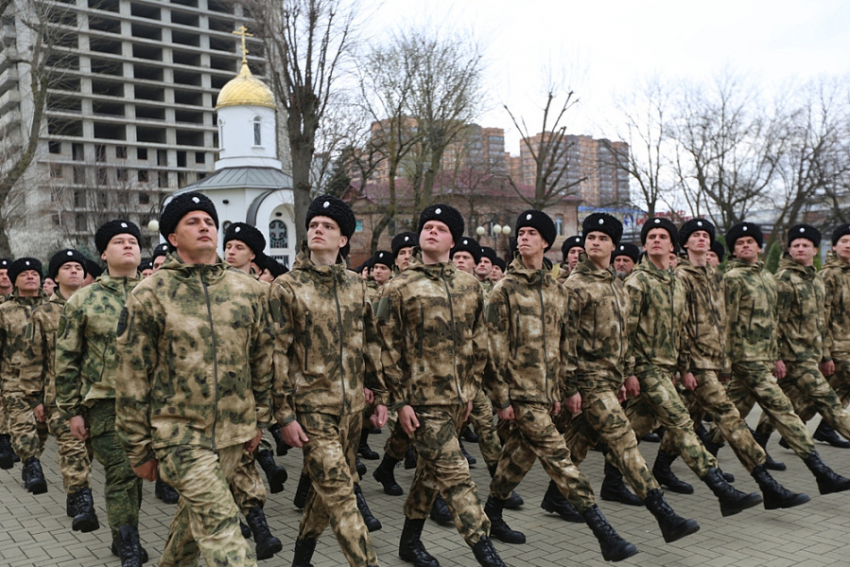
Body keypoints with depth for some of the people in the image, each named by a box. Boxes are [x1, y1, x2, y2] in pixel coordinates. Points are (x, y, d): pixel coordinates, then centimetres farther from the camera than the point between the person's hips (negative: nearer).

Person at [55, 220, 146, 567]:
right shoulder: (82, 300, 0)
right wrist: (71, 410, -1)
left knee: (136, 471, 13)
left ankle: (123, 537, 32)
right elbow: (67, 359, 1)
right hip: (104, 402, -2)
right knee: (120, 472, -4)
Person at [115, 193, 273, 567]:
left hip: (233, 431, 4)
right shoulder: (150, 294, -7)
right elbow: (133, 376, -4)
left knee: (196, 515, 19)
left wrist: (258, 421, 12)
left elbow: (262, 360, 11)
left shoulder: (248, 289, 3)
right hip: (179, 432, -4)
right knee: (220, 524, -10)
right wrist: (139, 448, -2)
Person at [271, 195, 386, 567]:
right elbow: (278, 354, -8)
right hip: (312, 406, -5)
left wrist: (379, 396, 11)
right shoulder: (286, 286, -6)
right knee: (340, 492, -8)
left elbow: (370, 344, 14)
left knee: (329, 488, 16)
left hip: (352, 405, 5)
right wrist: (284, 414, -11)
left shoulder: (356, 286, 8)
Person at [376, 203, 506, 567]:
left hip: (457, 397, 5)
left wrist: (471, 389, 11)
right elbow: (388, 348, -6)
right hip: (422, 397, -5)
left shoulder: (470, 285, 8)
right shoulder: (399, 288, -5)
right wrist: (400, 401, -9)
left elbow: (479, 343, 13)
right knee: (455, 473, -7)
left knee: (431, 468, 16)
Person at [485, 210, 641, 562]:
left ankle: (492, 515, 33)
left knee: (521, 455, 15)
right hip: (520, 392, -6)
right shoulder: (505, 289, -6)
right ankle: (603, 533, -6)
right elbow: (495, 346, -9)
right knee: (558, 458, -7)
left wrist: (559, 389, 14)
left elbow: (562, 344, 16)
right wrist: (502, 397, -12)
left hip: (545, 391, 6)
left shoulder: (557, 290, 11)